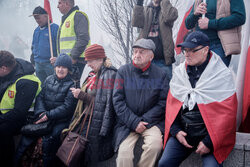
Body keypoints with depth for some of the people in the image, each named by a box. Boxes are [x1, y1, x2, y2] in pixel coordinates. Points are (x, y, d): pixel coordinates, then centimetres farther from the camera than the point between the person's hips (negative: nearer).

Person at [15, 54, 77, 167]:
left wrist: (49, 115, -16)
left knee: (48, 140, -27)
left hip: (61, 120, -4)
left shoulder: (72, 85, -3)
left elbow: (67, 107, -10)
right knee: (28, 134, -16)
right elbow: (40, 97, 9)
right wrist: (41, 112, -10)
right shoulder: (49, 80, 14)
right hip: (44, 117, 4)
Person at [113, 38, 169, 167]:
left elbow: (163, 102, 0)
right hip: (127, 122, 0)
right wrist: (134, 122, -12)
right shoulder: (123, 71, 3)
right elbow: (117, 100, -2)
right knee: (124, 152, -22)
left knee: (155, 145, -28)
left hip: (151, 121, 0)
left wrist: (144, 121, -11)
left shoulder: (160, 74, 2)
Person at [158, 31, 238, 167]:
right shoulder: (179, 72, 9)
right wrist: (176, 131, -2)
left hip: (211, 135, -3)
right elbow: (171, 104, 13)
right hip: (182, 132, 4)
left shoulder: (222, 75, -5)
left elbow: (228, 113, -8)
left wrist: (209, 142, -13)